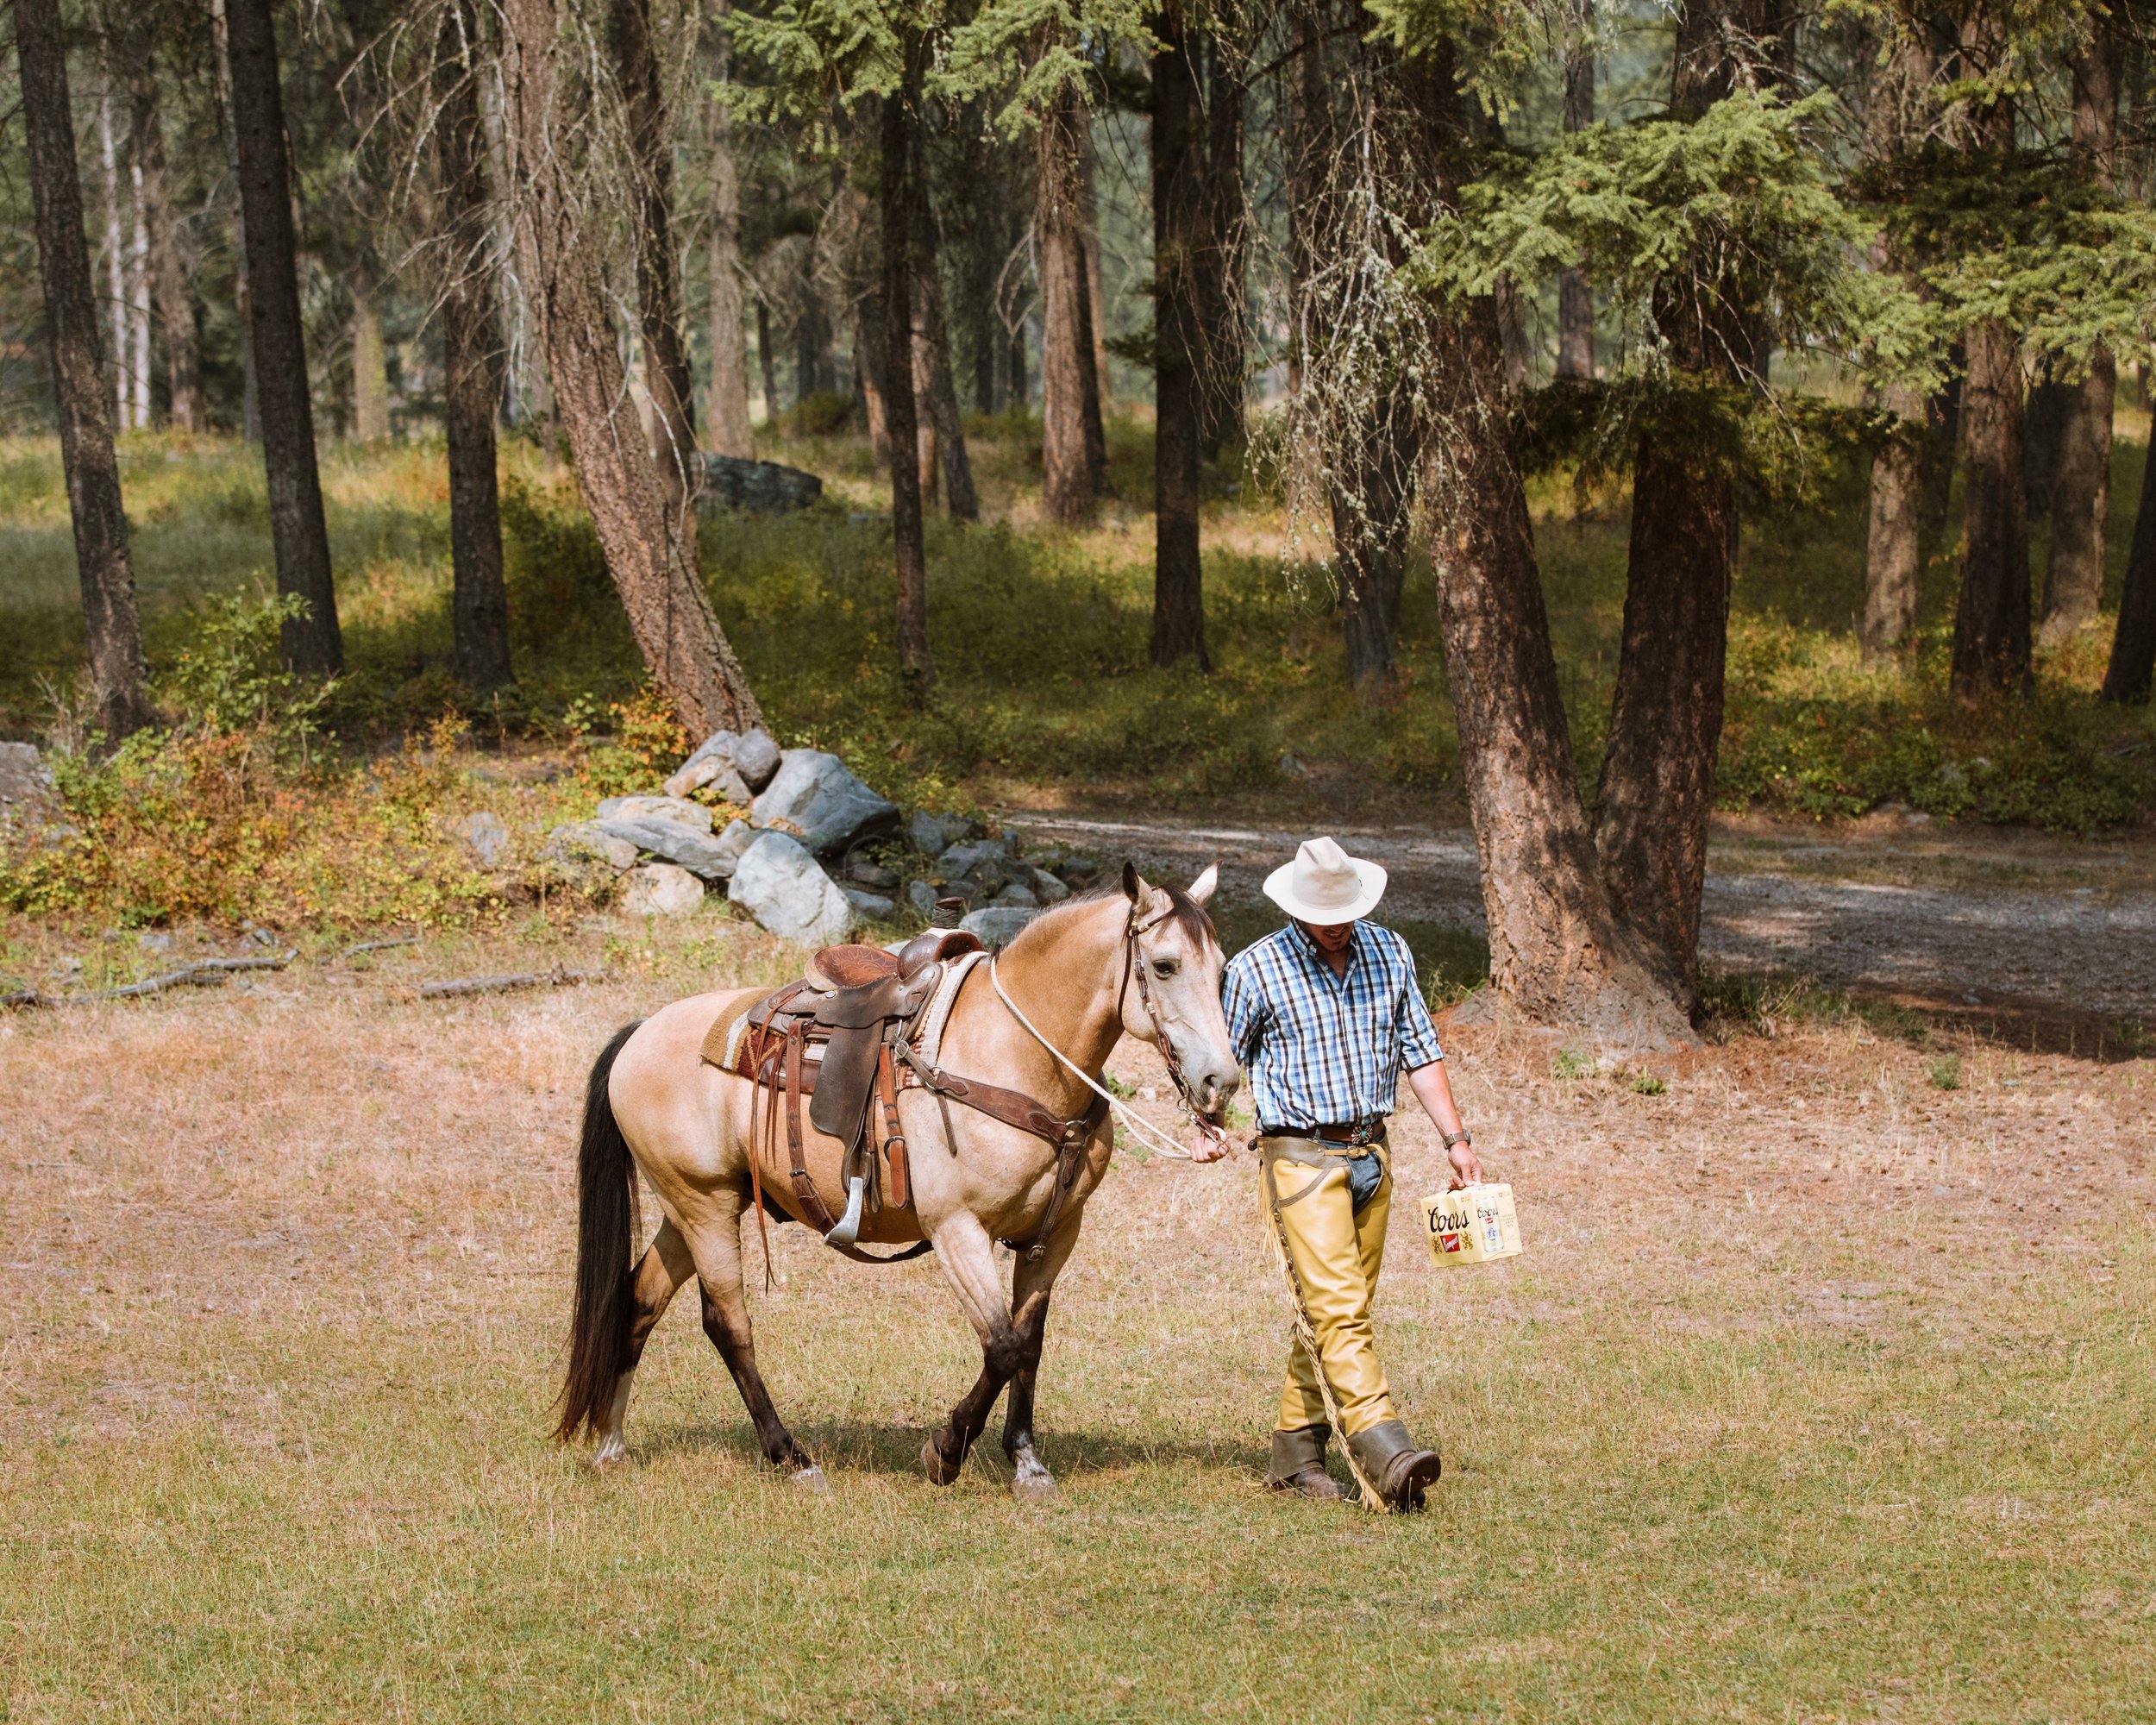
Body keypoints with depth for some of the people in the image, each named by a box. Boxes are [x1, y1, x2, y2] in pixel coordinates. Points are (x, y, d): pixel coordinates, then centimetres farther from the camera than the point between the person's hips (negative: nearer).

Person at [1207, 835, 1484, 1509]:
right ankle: (1387, 1452, -27)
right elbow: (1222, 1059, 4)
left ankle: (1295, 1451, 18)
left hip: (1371, 1155, 5)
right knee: (1337, 1307, -16)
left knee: (1340, 1308, 9)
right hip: (1301, 1156, -5)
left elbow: (1420, 1052, 12)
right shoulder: (1256, 970, -7)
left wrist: (1456, 1139, 8)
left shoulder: (1389, 954, 5)